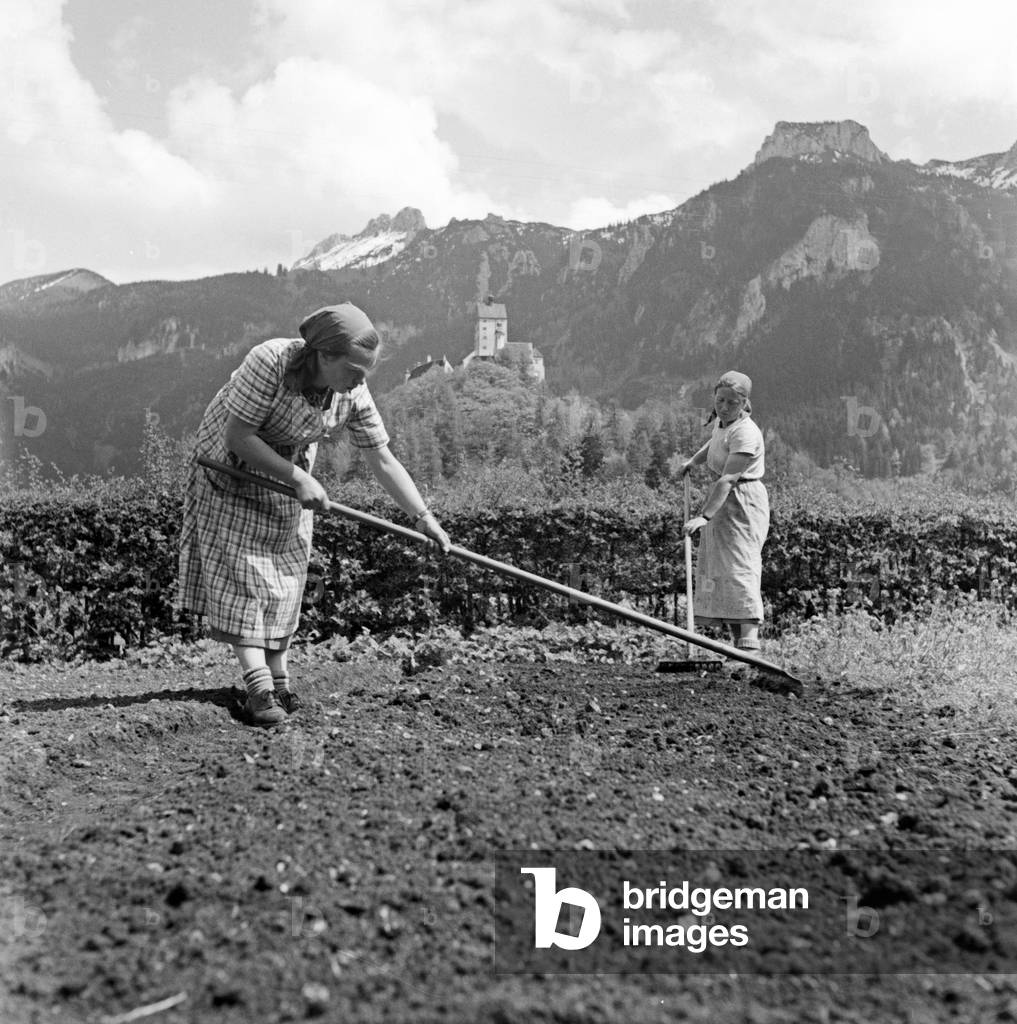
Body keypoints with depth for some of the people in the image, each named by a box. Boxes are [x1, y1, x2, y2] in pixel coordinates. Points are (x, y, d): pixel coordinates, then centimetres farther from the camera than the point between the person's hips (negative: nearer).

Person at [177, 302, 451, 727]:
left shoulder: (353, 394, -19)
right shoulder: (270, 362, -34)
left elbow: (383, 459, -13)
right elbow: (237, 437, -31)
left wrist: (423, 516, -18)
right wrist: (298, 477, -32)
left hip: (291, 478, 5)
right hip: (229, 470, -4)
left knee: (285, 573, 4)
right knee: (241, 571, -11)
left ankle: (278, 676, 15)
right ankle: (257, 683, -12)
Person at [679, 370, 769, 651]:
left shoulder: (746, 434, -22)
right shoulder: (721, 421, 5)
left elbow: (727, 480, -32)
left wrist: (704, 516, -38)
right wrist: (693, 461, 29)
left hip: (743, 502, -9)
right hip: (722, 499, 10)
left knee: (740, 566, -18)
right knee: (716, 567, 8)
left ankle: (750, 639, -22)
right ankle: (737, 639, 12)